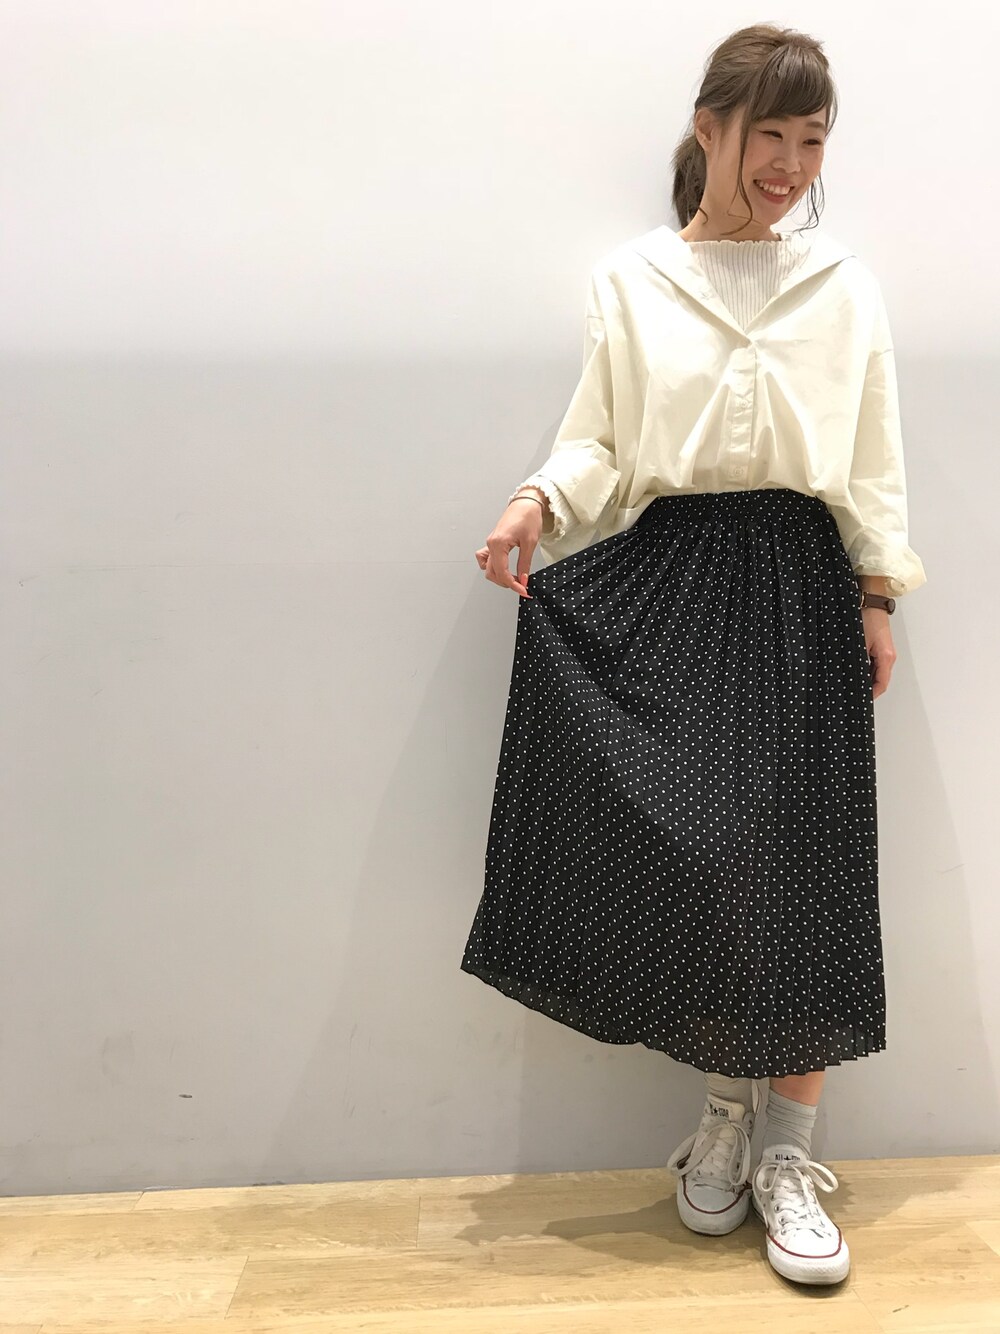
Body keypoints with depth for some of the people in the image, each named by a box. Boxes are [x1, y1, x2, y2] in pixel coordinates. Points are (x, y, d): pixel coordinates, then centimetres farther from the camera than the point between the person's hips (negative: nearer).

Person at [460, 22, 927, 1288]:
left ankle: (788, 1152, 14)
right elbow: (599, 442, 5)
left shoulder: (843, 285, 13)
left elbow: (872, 460, 12)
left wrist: (877, 595, 5)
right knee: (678, 852, -8)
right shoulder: (628, 281, 9)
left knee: (797, 862, -3)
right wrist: (539, 500, -15)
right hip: (665, 583, -1)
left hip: (797, 586, 2)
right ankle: (726, 1100, 20)